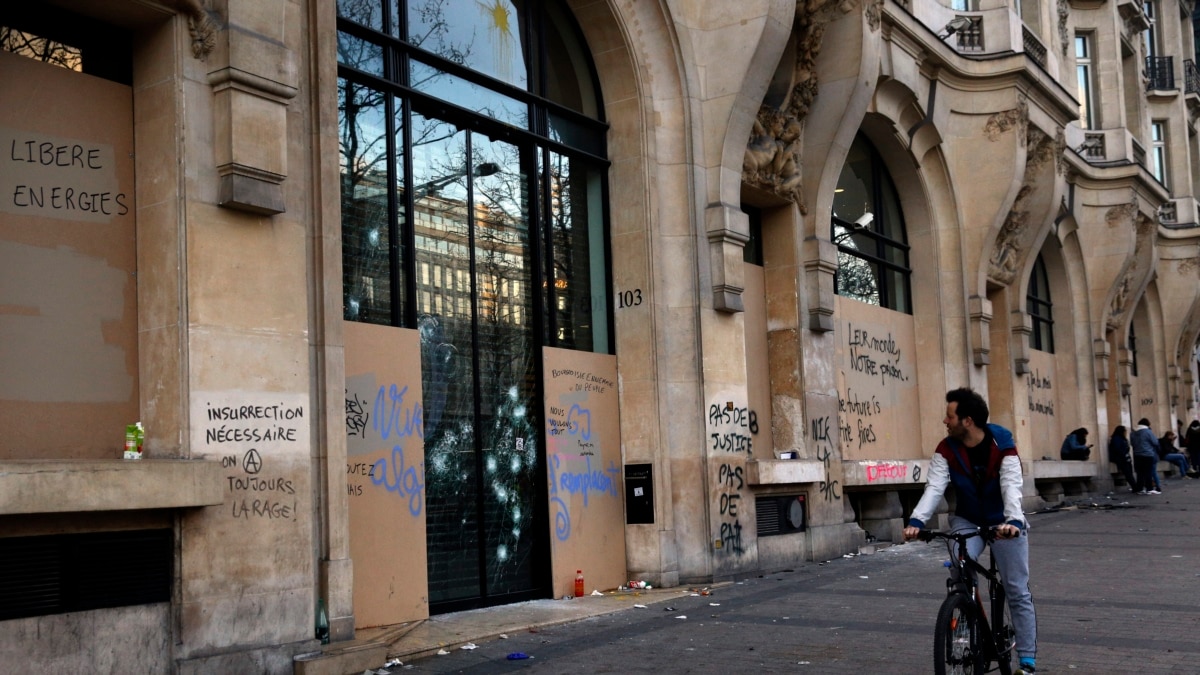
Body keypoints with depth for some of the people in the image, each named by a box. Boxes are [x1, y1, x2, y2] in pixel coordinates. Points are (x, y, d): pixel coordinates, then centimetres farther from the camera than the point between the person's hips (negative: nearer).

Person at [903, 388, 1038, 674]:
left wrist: (1014, 521, -50)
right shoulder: (946, 449, -13)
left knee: (1018, 591, 1)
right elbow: (935, 487, -23)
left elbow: (1011, 486, -31)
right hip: (967, 521, 2)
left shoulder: (1002, 444, -20)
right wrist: (917, 520, -40)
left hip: (1003, 523, -2)